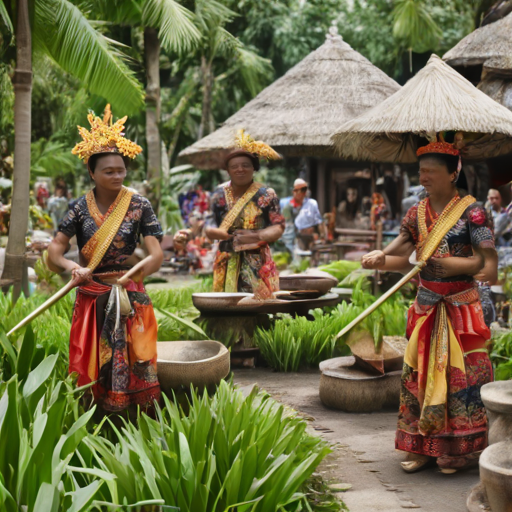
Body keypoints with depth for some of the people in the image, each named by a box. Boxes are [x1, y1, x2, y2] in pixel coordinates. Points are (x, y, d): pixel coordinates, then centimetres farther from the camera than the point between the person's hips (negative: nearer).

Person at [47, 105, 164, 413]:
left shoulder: (139, 206, -2)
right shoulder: (81, 208, 2)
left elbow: (156, 255, -10)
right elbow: (55, 251, -3)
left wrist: (130, 277, -29)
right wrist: (73, 267, -25)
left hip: (130, 298, -1)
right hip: (90, 298, 2)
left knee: (131, 367, -2)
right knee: (91, 370, 5)